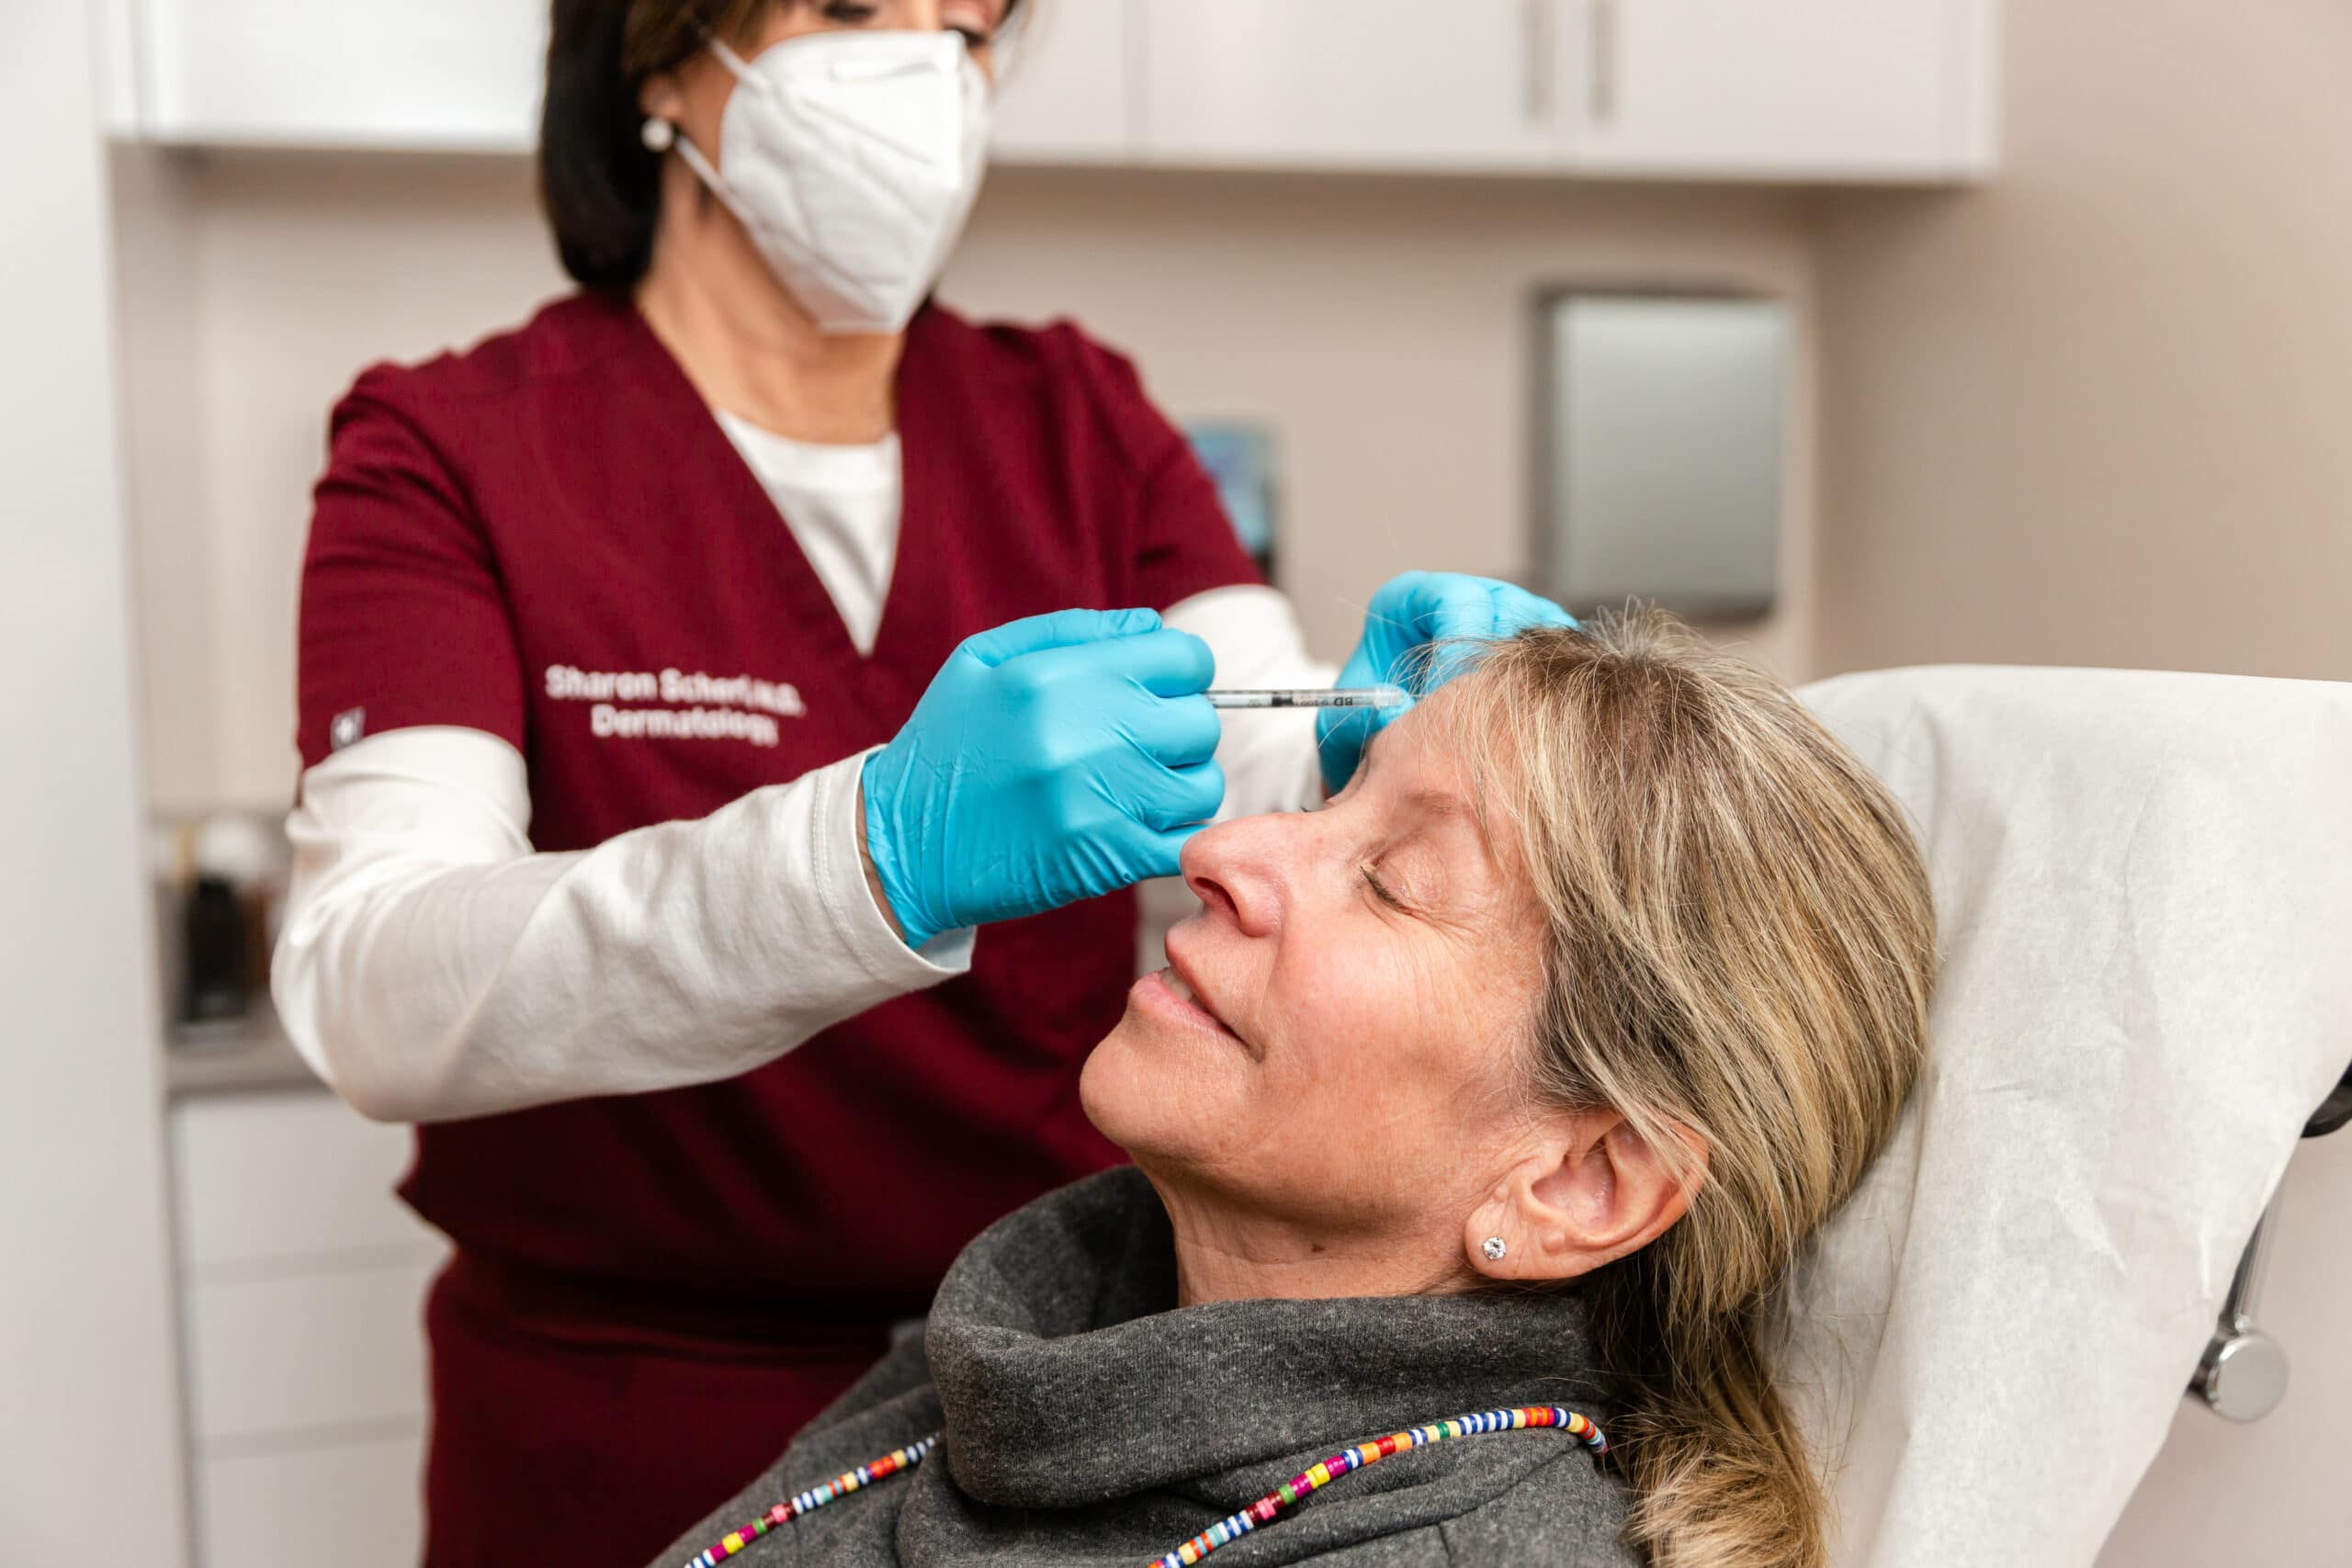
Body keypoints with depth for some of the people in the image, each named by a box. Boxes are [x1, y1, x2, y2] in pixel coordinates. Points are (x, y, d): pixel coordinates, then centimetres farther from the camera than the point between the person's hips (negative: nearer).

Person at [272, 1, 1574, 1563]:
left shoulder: (1079, 420, 3)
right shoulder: (452, 451, -9)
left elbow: (1276, 793, -9)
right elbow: (373, 997, -24)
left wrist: (1370, 763, -32)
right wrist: (889, 854, -39)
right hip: (642, 1439, -2)